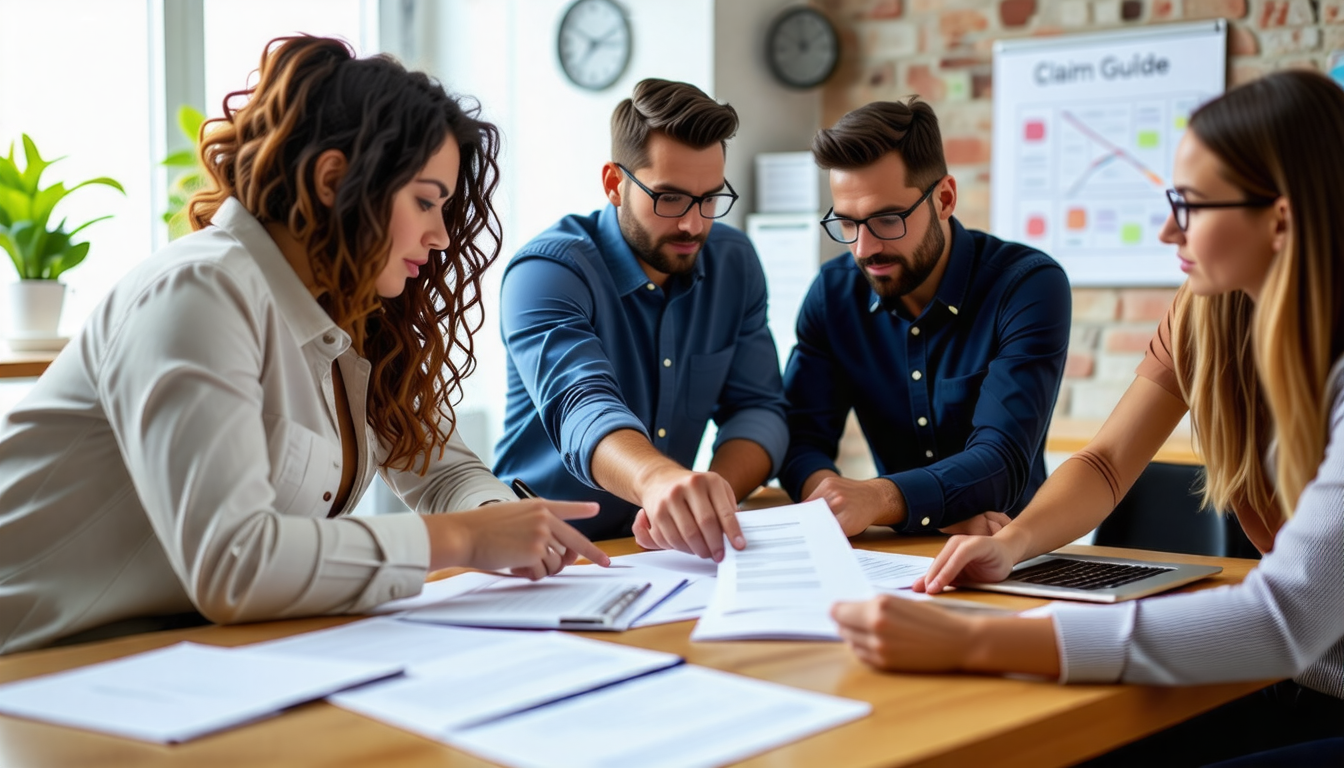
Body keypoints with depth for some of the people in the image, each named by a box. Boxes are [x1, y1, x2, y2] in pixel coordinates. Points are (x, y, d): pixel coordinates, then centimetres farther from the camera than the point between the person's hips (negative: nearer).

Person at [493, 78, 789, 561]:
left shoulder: (734, 262, 4)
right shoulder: (545, 272, -14)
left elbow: (757, 407, -1)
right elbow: (581, 410, -29)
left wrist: (704, 506, -21)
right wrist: (656, 478, -51)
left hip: (671, 551, 3)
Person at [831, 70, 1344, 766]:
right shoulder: (1205, 316, -3)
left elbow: (1286, 619, -36)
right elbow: (1106, 465, 4)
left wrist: (972, 644, -42)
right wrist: (1012, 542, -20)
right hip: (1285, 679, 5)